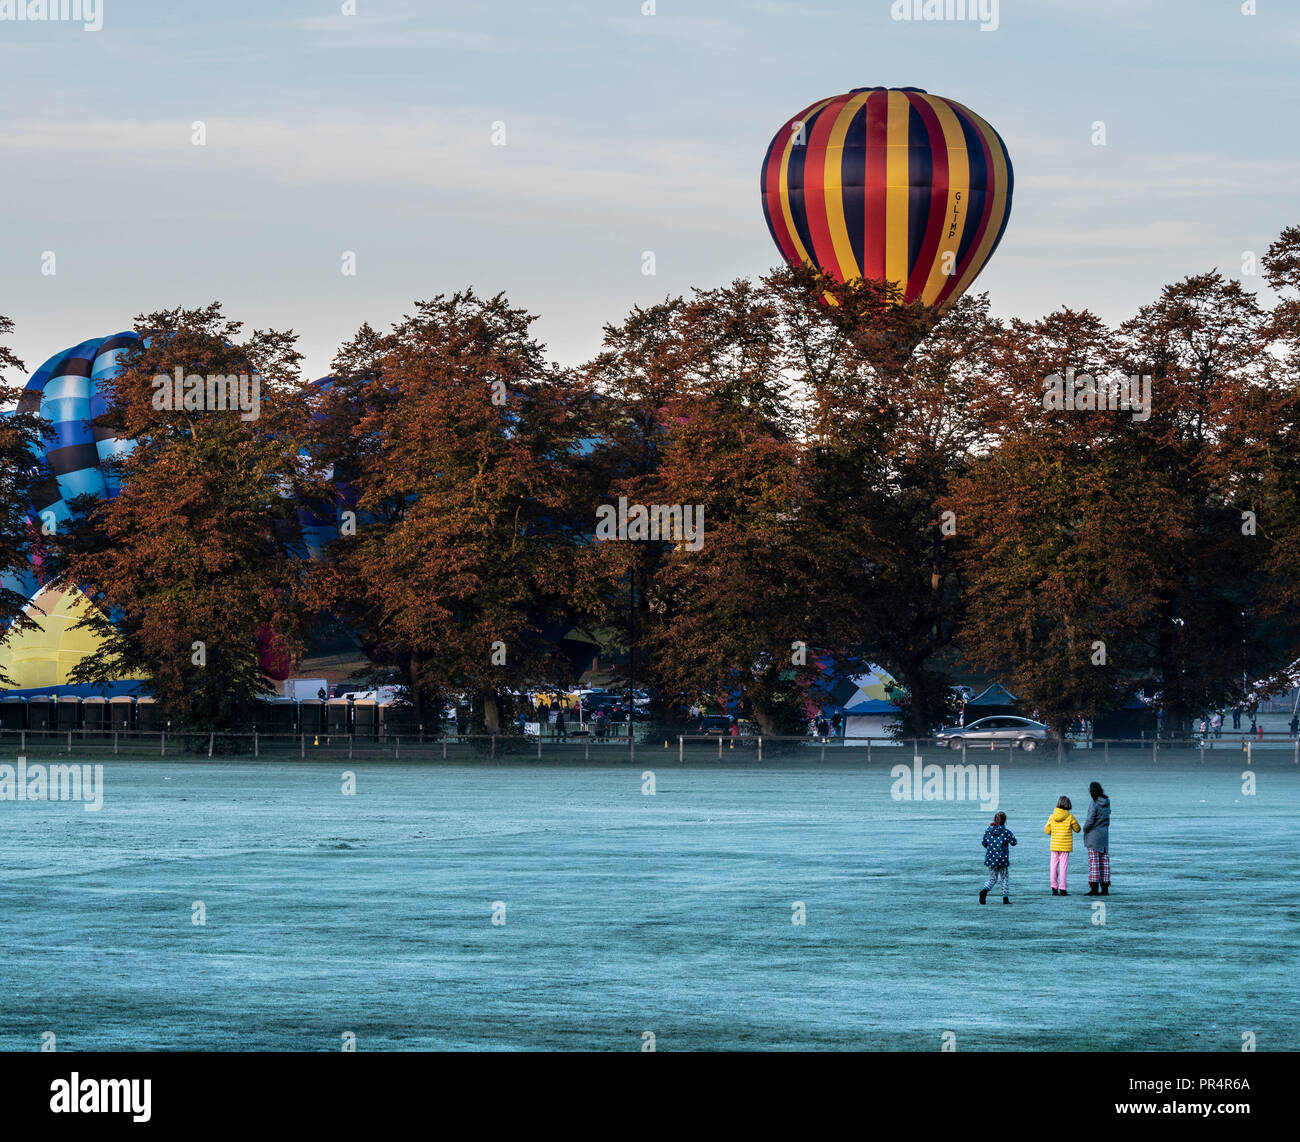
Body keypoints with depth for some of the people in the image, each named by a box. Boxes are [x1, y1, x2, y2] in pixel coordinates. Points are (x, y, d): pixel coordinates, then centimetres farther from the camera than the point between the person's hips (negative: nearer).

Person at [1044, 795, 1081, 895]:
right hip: (1065, 846, -3)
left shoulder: (1052, 817, -2)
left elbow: (1047, 831, 3)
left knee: (1054, 866, 9)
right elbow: (1077, 829, 2)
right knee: (1063, 866, 0)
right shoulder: (1070, 817, -9)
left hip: (1054, 846, 3)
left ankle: (1054, 888, 9)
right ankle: (1062, 889, -2)